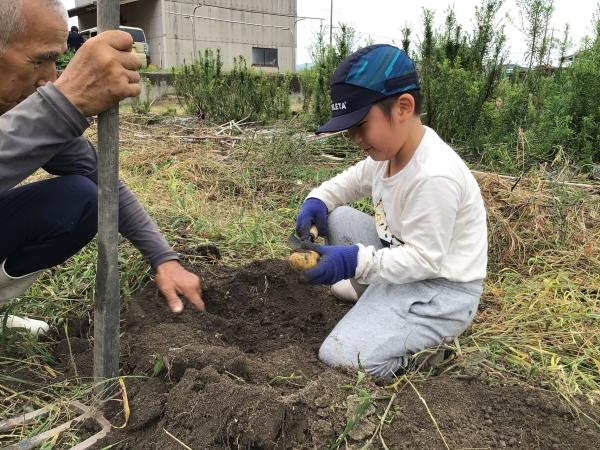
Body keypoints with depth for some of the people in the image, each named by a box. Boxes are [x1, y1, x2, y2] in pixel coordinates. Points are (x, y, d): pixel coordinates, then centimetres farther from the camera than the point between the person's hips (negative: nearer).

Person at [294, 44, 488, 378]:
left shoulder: (434, 176, -31)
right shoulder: (389, 151, -2)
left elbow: (424, 259, -28)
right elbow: (349, 182, 15)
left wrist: (356, 261, -33)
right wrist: (316, 201, -5)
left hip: (441, 289, -9)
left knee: (340, 358, -17)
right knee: (336, 217, 4)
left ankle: (434, 341, 3)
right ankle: (369, 297, 10)